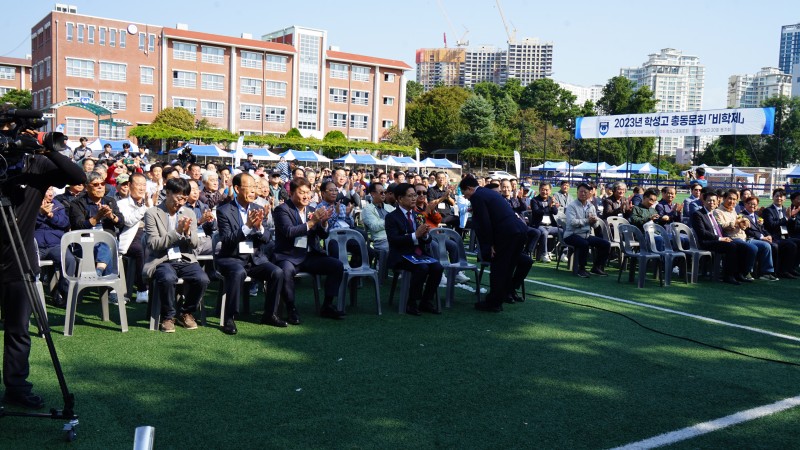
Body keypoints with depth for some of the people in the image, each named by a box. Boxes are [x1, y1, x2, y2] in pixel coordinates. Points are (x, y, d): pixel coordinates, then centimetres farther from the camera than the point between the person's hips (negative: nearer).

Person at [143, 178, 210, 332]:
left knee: (202, 279, -25)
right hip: (161, 260, -3)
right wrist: (177, 232, -18)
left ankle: (185, 312, 3)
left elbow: (194, 244, 9)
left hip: (185, 260, 4)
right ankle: (168, 316, -9)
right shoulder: (152, 213, -1)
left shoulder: (189, 213, 12)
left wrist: (187, 232, -12)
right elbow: (153, 244, -10)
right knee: (168, 278, -37)